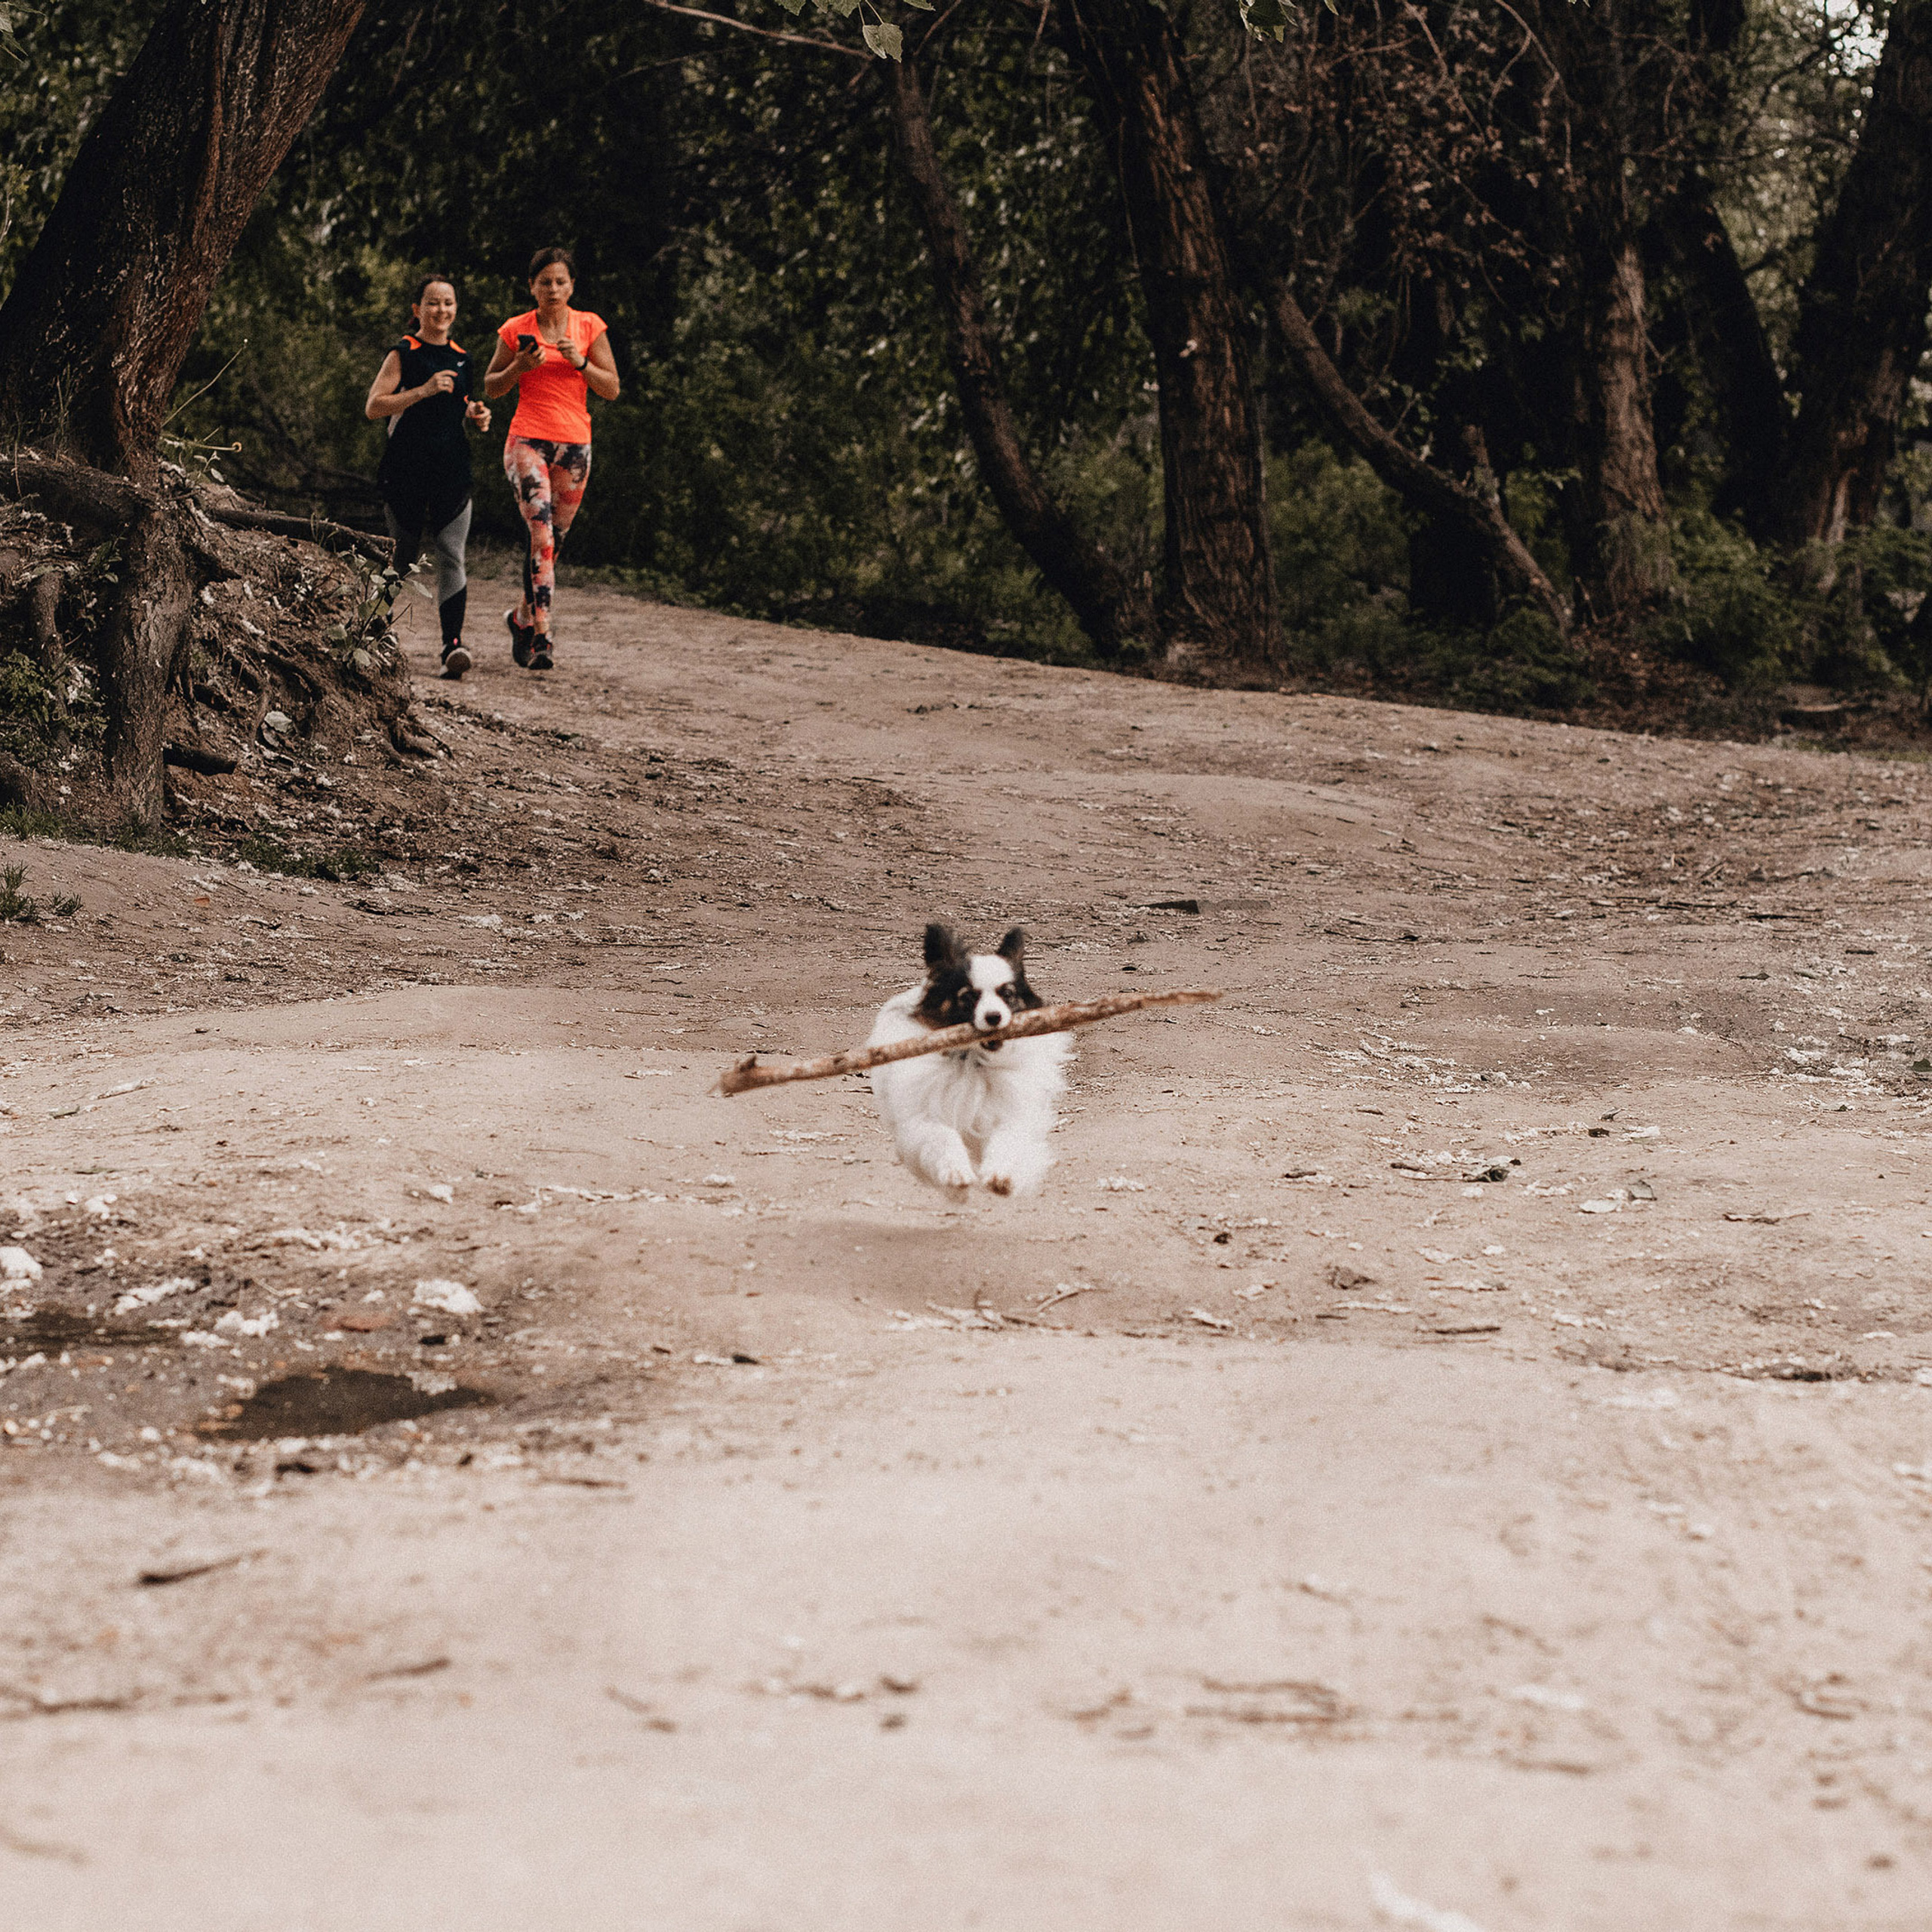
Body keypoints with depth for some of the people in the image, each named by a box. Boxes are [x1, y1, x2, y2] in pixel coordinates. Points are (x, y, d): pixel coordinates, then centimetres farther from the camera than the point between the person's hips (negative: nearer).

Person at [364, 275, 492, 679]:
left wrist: (475, 415, 6)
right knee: (403, 556, 6)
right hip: (407, 471, -3)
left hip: (452, 471, 3)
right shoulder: (404, 355, -2)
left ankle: (453, 646, -18)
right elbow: (373, 407, -11)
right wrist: (425, 390, -18)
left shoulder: (461, 358, 14)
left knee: (452, 556, -10)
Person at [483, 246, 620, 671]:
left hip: (574, 444, 3)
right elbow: (490, 387, 11)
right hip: (528, 440, -3)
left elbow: (612, 389, 3)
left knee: (552, 540, 10)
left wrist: (579, 362, -13)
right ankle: (540, 638, -24)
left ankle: (523, 616, 34)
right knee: (541, 533, -19)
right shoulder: (517, 330, 3)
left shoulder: (590, 328, 5)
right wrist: (518, 368, -8)